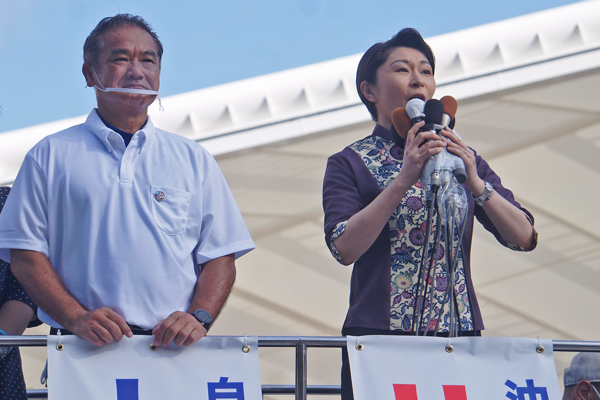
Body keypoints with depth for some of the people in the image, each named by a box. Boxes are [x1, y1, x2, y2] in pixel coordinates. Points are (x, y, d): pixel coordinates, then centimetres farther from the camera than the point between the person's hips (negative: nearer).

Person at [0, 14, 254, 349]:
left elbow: (219, 256, 14)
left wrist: (199, 317, -5)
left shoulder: (194, 160, 18)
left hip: (172, 347, 1)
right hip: (87, 348, -1)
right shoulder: (50, 156, 12)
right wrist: (76, 318, -10)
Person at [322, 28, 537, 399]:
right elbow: (345, 248, -12)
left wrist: (476, 183, -10)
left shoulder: (463, 159, 15)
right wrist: (404, 179, -18)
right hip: (380, 334, -3)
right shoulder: (349, 164, 5)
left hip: (459, 335, 3)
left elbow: (524, 238, 5)